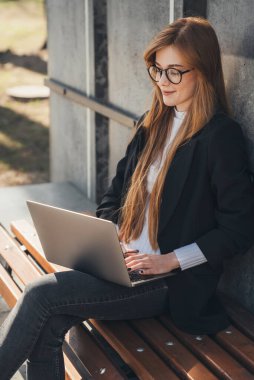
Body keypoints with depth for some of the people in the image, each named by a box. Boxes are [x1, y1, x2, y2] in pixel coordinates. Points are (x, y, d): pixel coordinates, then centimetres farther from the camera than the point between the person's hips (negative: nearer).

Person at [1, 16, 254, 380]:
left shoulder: (222, 137, -11)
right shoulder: (152, 124, 12)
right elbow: (117, 192, 18)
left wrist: (170, 260, -16)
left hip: (171, 282, -6)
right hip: (122, 263, 6)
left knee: (41, 293, -20)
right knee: (46, 327, -19)